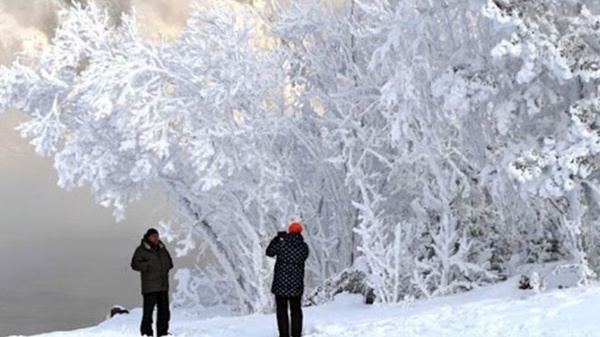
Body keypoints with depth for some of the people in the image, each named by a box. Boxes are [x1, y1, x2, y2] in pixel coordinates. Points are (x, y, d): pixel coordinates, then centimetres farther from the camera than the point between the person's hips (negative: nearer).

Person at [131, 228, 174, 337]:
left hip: (163, 287, 6)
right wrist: (149, 266, -18)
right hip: (150, 287, -6)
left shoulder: (162, 249, 15)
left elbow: (169, 262, 26)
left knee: (164, 310, 8)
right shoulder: (141, 250, -3)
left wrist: (166, 266, 5)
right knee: (148, 310, -8)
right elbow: (135, 264, -9)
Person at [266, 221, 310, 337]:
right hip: (296, 284, 2)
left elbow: (269, 252, 3)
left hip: (281, 283, -2)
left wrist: (277, 238, 15)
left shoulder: (281, 244, -10)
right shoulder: (304, 247, -4)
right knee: (296, 310, 13)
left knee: (282, 311, 4)